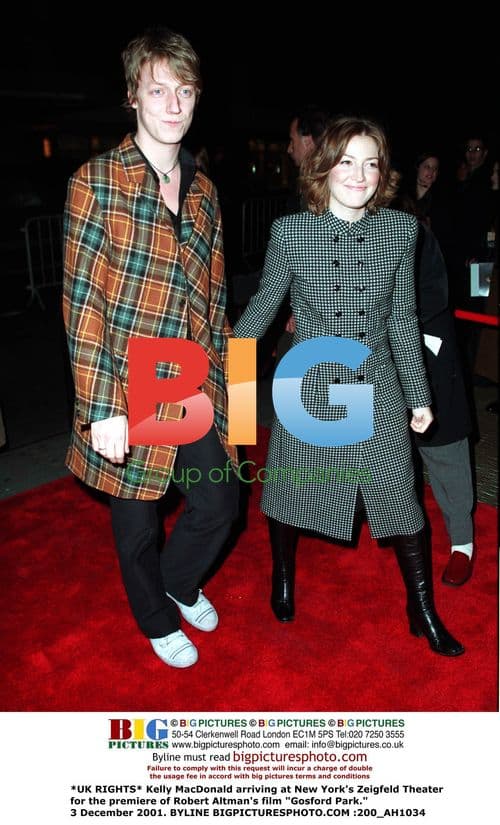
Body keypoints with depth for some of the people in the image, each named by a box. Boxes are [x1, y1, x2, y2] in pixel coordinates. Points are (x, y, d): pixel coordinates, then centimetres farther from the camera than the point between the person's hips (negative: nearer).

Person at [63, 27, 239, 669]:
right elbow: (82, 302, -13)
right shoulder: (97, 182, -9)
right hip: (127, 394, -5)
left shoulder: (203, 192, 9)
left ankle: (177, 583, 45)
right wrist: (100, 407, -17)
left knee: (219, 505, 12)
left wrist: (218, 377, 13)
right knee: (137, 521, 13)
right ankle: (157, 619, 42)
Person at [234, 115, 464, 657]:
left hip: (377, 389, 1)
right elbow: (263, 306, 2)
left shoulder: (401, 230, -6)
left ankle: (424, 612, 32)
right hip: (309, 388, -1)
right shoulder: (289, 232, -11)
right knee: (290, 493, 16)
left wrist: (419, 396, 7)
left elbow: (403, 320, 3)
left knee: (402, 502, 7)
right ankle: (282, 578, 46)